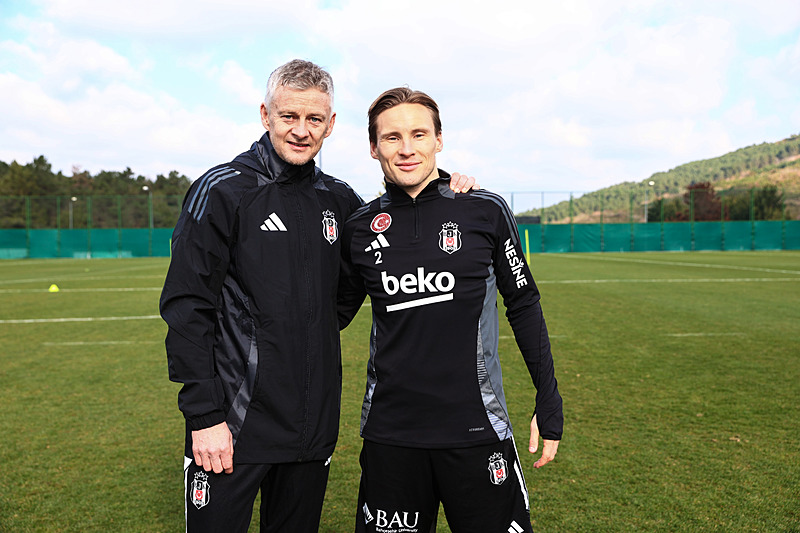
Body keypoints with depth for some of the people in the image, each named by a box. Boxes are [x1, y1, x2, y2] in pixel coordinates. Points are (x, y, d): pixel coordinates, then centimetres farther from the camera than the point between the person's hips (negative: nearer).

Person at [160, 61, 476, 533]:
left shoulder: (338, 199, 7)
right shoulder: (223, 190, -7)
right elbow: (187, 307, -10)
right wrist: (204, 415, -14)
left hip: (315, 426, 5)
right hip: (235, 427, -4)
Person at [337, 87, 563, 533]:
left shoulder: (485, 211, -3)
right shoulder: (360, 228, 2)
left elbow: (524, 307, 4)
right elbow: (337, 312, 15)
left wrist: (549, 404, 4)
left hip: (477, 430, -1)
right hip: (389, 433, 2)